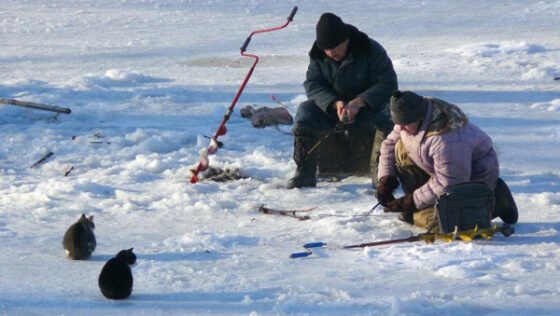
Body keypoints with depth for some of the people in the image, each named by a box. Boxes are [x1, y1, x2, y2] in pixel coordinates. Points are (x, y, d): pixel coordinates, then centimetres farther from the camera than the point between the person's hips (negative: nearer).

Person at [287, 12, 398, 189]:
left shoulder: (371, 50, -17)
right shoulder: (318, 55, -6)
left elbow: (387, 84, -20)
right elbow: (313, 85, -10)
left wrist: (359, 102, -35)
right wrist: (335, 103, -30)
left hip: (368, 106, -3)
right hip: (331, 106, 3)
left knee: (390, 115, -35)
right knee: (305, 115, -25)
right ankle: (304, 173, -16)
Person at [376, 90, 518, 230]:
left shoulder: (446, 141, -39)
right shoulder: (408, 117, -12)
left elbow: (447, 185, -31)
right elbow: (390, 143, 6)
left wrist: (413, 201, -24)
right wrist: (386, 178, -7)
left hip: (474, 176, -9)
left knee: (428, 219, -18)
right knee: (401, 150, -5)